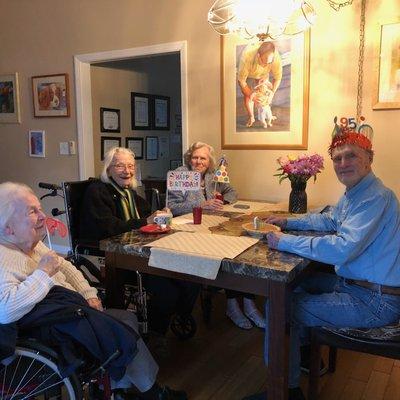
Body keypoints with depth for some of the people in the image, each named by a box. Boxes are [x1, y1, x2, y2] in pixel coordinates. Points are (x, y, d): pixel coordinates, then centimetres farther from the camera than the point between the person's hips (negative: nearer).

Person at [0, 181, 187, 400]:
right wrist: (43, 273, -26)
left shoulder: (30, 242, 9)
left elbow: (65, 267, 17)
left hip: (72, 308, 10)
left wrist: (89, 295, 4)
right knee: (125, 333, -11)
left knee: (127, 319, 5)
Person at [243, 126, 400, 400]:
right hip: (352, 282, 10)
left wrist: (285, 242, -26)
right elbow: (329, 220, 24)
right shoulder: (354, 193, 9)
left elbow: (341, 249, -34)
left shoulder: (376, 197, -23)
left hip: (375, 303, -10)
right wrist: (289, 222, 11)